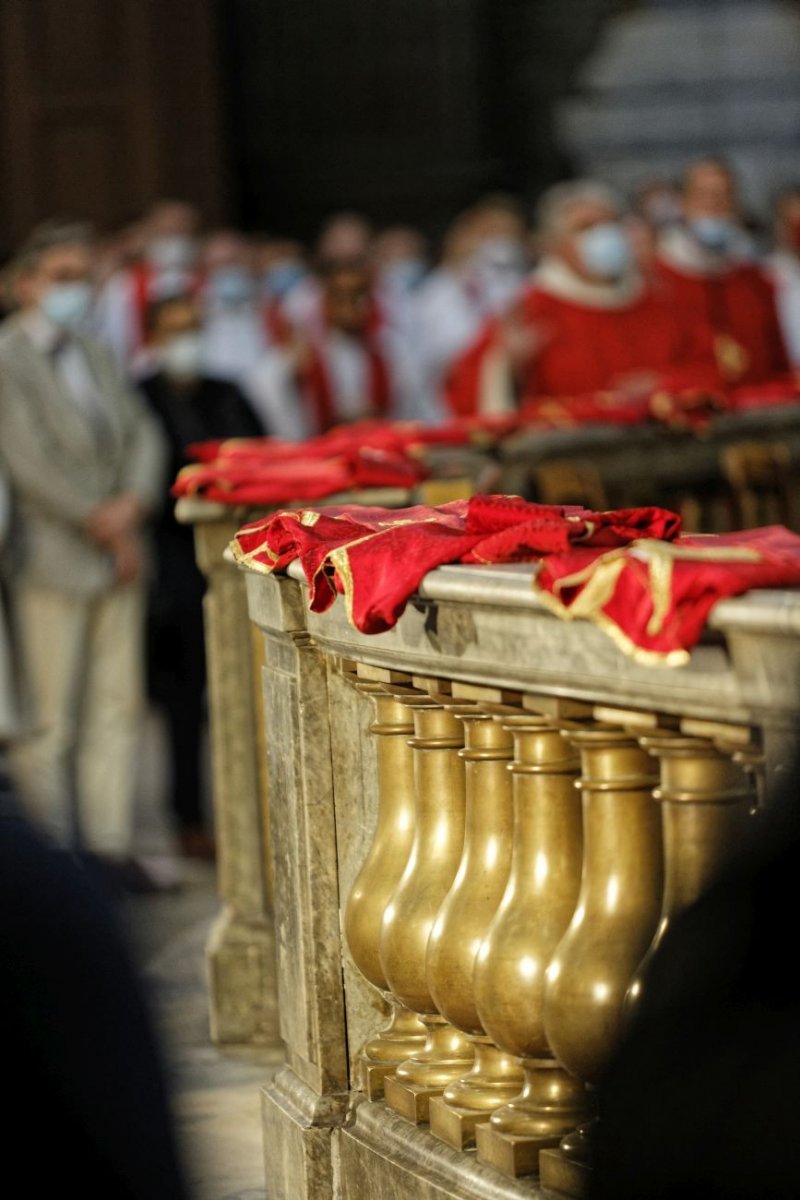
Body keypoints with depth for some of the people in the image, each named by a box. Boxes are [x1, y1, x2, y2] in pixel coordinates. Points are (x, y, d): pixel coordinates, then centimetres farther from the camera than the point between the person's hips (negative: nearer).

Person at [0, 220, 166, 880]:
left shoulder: (96, 356, 16)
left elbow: (142, 433, 12)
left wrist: (132, 504, -7)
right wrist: (101, 524, -13)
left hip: (118, 555, 7)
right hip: (54, 560, -7)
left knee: (118, 708, 7)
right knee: (54, 722, -2)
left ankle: (111, 844, 13)